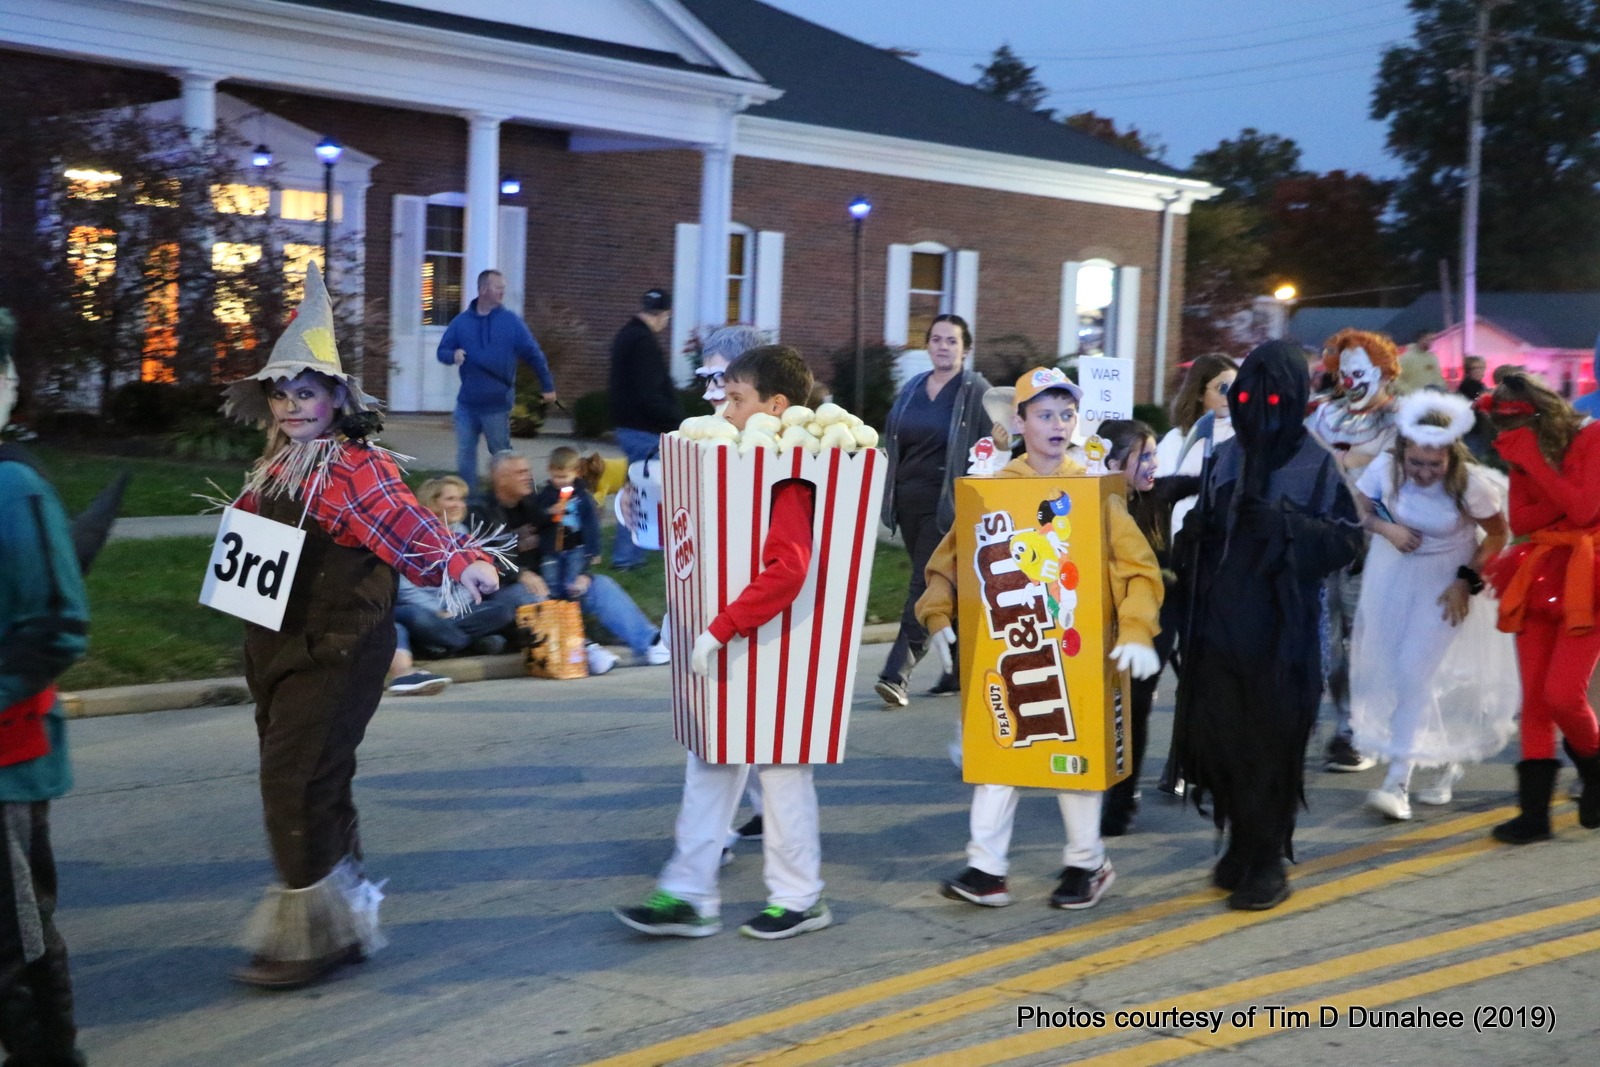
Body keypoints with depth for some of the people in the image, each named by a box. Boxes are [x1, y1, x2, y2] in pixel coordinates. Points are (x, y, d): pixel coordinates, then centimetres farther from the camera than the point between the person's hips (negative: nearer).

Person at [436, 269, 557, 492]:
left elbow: (534, 355, 0)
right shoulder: (461, 322, 4)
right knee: (465, 454, 7)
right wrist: (453, 355, -17)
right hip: (467, 404, 3)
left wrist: (547, 386, 0)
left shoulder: (512, 321, -3)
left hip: (497, 405, -3)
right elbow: (442, 351, 7)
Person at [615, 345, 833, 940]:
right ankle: (688, 896, 16)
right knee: (711, 766, 10)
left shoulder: (788, 483, -19)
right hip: (731, 645, 9)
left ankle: (799, 897, 20)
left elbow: (787, 571, -32)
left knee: (781, 770, 4)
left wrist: (722, 628, -32)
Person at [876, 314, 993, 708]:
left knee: (925, 586, -12)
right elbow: (892, 443, 19)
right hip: (909, 500, 6)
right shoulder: (912, 389, 14)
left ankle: (897, 673, -17)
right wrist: (889, 496, 12)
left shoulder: (976, 391, -2)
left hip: (947, 502, -6)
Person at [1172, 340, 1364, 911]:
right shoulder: (1227, 457, 10)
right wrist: (1194, 532, -7)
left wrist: (1285, 524, -20)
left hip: (1280, 630, -4)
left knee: (1270, 745, -1)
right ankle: (1242, 845, 24)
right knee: (1218, 738, 6)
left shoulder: (1317, 463, -3)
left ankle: (1267, 862, 11)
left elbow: (1347, 537, -8)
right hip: (1219, 623, 4)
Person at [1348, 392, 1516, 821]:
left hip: (1446, 578, -4)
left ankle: (1398, 782, -11)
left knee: (1420, 672, -13)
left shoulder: (1471, 483, -24)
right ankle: (1447, 760, 28)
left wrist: (1467, 582, -15)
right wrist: (1385, 527, -22)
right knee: (1388, 669, 6)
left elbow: (1498, 534, -8)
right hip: (1394, 573, 4)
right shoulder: (1385, 468, -19)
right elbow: (1357, 508, -2)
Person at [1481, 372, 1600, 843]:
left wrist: (1534, 460, -17)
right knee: (1534, 698, -1)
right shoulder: (1524, 454, 9)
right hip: (1539, 576, 5)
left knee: (1562, 693, -14)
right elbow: (1519, 522, 2)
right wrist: (1561, 506, -13)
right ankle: (1534, 810, 1)